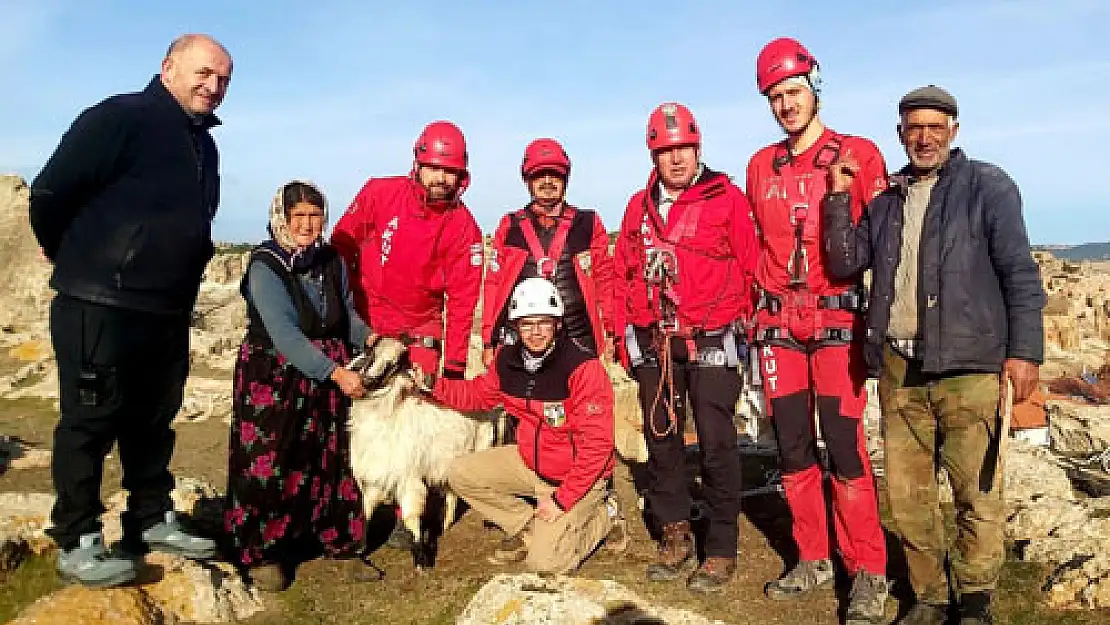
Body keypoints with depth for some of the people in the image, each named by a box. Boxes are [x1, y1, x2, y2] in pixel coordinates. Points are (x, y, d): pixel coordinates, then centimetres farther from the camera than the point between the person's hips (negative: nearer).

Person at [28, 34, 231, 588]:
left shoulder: (203, 144, 15)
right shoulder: (121, 118, -11)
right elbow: (49, 193, -12)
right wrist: (74, 259, 3)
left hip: (168, 312, 8)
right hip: (100, 306, -8)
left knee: (153, 418, 14)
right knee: (91, 419, 0)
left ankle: (152, 520, 26)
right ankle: (76, 542, 11)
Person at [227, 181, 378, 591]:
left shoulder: (333, 262, 3)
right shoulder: (264, 265, -14)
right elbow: (284, 332, -24)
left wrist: (370, 338, -5)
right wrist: (337, 372, -30)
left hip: (331, 375, 5)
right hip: (274, 379, -5)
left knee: (332, 459, 9)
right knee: (270, 462, -2)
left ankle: (340, 542, 22)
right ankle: (263, 551, 15)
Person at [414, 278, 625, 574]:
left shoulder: (583, 367, -26)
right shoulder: (507, 360, -5)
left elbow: (596, 444, -25)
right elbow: (478, 394, 15)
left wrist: (561, 500, -23)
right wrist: (431, 384, -1)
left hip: (577, 475, -6)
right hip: (529, 462, 7)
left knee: (543, 562, -16)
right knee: (461, 474, -2)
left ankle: (603, 514, 11)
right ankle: (527, 528, 11)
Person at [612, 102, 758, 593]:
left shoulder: (727, 198, -2)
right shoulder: (639, 206, 12)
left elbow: (750, 267, -3)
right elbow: (623, 275, 14)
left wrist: (746, 327, -5)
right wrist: (626, 336, 10)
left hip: (711, 342, -5)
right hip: (652, 344, 5)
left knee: (716, 445, -2)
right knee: (661, 440, 11)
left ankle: (721, 550, 12)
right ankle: (675, 538, 26)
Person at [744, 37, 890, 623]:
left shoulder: (859, 154, 1)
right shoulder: (761, 166, 12)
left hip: (838, 318, -4)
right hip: (779, 323, 4)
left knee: (843, 446, -7)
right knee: (792, 446, 8)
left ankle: (868, 572, 8)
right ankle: (813, 559, 22)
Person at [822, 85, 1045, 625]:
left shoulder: (987, 185, 4)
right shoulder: (886, 199, 17)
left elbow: (1019, 273, -1)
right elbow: (845, 263, 8)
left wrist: (1024, 350, -9)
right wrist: (838, 197, 0)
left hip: (969, 367, -4)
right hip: (899, 368, 4)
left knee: (977, 495, -1)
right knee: (907, 495, 9)